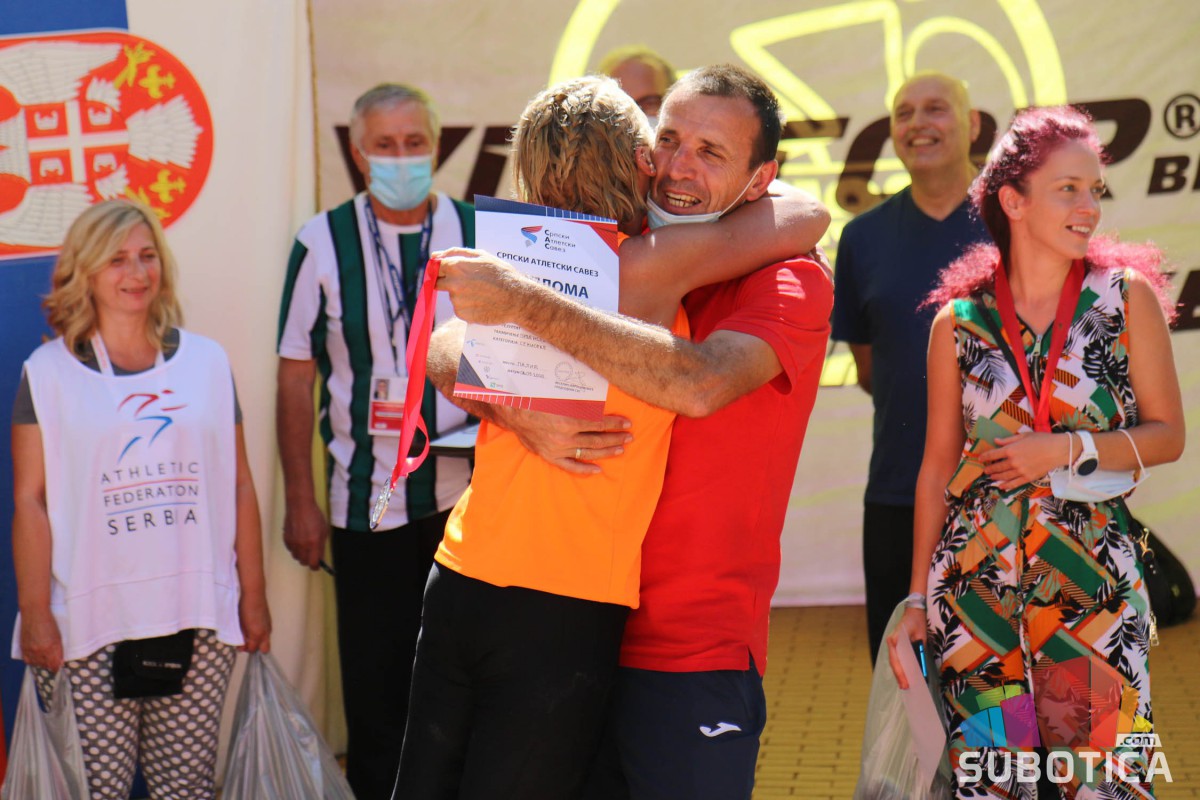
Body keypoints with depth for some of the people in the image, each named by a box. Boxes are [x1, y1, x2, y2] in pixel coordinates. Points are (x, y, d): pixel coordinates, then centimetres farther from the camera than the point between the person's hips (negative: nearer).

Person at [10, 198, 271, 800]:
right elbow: (29, 502, -1)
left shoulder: (206, 361, 11)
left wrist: (253, 597, 9)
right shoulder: (48, 372, 3)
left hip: (198, 618, 2)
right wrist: (34, 614, -7)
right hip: (89, 626, -2)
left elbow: (239, 487, 12)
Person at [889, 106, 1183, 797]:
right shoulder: (961, 319, 3)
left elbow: (1168, 435, 4)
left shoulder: (1129, 296, 1)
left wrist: (1067, 449, -12)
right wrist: (917, 601, 10)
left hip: (1092, 579, -1)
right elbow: (938, 468, 9)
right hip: (974, 579, 1)